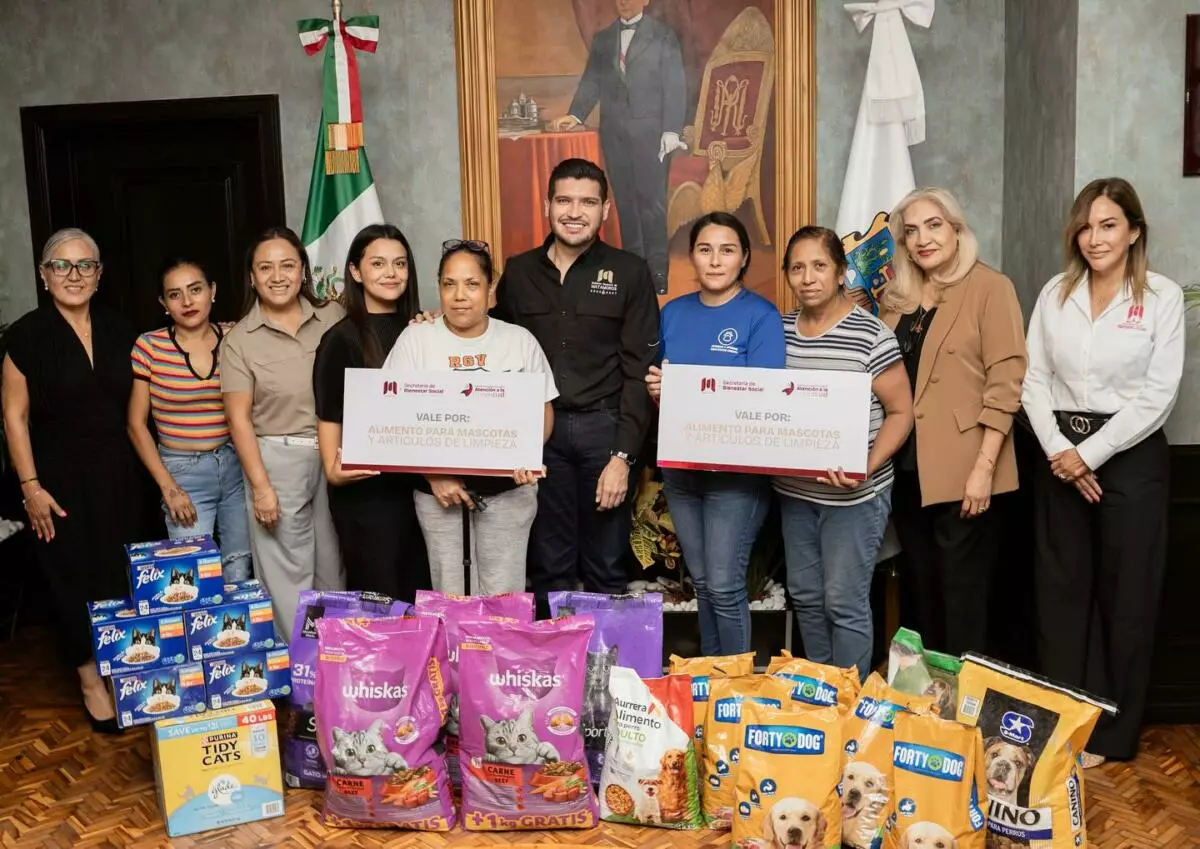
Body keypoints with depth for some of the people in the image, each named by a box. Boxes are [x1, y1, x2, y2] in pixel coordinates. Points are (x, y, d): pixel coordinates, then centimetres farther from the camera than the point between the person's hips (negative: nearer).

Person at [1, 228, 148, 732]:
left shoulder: (118, 330, 4)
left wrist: (144, 470, 9)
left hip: (116, 474, 4)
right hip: (59, 477, -3)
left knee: (120, 574, 10)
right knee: (72, 577, 6)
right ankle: (91, 680, 20)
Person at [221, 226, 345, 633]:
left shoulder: (333, 317, 2)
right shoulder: (239, 340, -4)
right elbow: (239, 418, -6)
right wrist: (260, 485, -10)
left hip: (336, 457, 3)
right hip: (278, 461, -3)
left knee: (334, 568, 14)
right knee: (288, 573, 3)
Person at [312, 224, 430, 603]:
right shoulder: (341, 339, -6)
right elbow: (329, 417, -9)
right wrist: (334, 470, -25)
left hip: (419, 483, 5)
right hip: (365, 492, -5)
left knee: (421, 593, 13)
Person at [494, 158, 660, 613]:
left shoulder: (629, 272, -1)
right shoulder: (518, 272, 8)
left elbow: (640, 370, -4)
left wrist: (622, 455, -10)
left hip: (604, 427, -2)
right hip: (538, 430, 2)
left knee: (606, 567, 7)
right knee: (549, 566, 10)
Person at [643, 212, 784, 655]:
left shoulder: (761, 315, -8)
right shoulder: (673, 312, 9)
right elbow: (657, 383, 15)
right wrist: (656, 388, -9)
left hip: (736, 468, -5)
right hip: (680, 465, 5)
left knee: (725, 585, -4)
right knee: (702, 582, 14)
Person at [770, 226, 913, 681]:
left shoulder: (870, 335, -12)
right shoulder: (780, 329, 5)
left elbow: (901, 412, -9)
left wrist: (868, 466, -23)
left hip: (854, 494, -6)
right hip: (794, 490, 6)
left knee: (844, 602, 0)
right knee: (805, 596, 16)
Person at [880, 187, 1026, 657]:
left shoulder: (990, 288, -6)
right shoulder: (895, 296, 12)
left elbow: (1006, 382, -11)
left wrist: (984, 466, -17)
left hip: (960, 471, -6)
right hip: (906, 468, 6)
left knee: (963, 597, 2)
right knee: (924, 592, 16)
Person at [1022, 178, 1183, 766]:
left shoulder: (1163, 297, -4)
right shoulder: (1055, 294, 6)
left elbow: (1158, 395, -9)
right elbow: (1034, 380, 3)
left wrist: (1090, 453, -14)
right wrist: (1059, 450, -10)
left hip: (1131, 455, -3)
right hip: (1060, 456, 3)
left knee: (1125, 596, 4)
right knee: (1060, 590, 7)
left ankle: (1110, 734, 17)